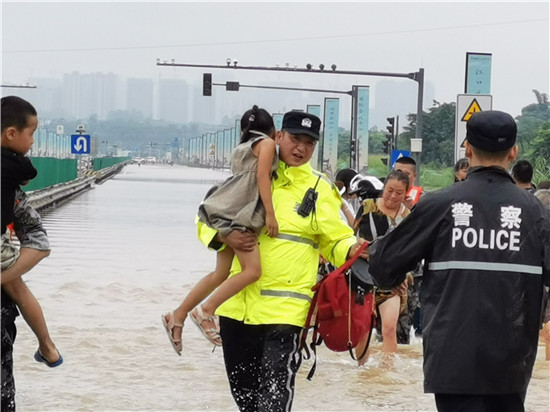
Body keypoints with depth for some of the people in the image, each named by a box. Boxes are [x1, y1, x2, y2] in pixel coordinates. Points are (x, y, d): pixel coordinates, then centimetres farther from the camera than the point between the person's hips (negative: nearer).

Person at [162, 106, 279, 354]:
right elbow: (262, 176, -11)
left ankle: (178, 316, 16)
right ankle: (206, 311, -17)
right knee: (252, 270, -17)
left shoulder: (242, 149, 25)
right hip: (239, 212, -10)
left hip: (230, 212, 10)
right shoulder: (267, 143, 0)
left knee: (221, 274, 12)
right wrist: (270, 214, -17)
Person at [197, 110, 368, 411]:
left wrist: (352, 250, -19)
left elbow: (335, 242, 4)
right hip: (237, 304, 4)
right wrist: (225, 236, -8)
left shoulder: (319, 189, 3)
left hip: (284, 307, -4)